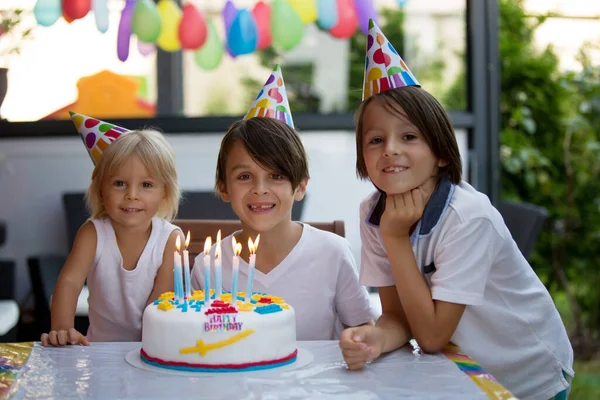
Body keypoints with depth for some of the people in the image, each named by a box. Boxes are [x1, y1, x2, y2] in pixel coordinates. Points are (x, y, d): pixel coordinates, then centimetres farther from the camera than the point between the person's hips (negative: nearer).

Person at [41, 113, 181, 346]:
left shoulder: (170, 239, -12)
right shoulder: (92, 233, -8)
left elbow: (161, 302, -12)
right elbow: (70, 281, -18)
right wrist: (62, 328, -34)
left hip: (149, 348, 0)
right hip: (100, 346, 1)